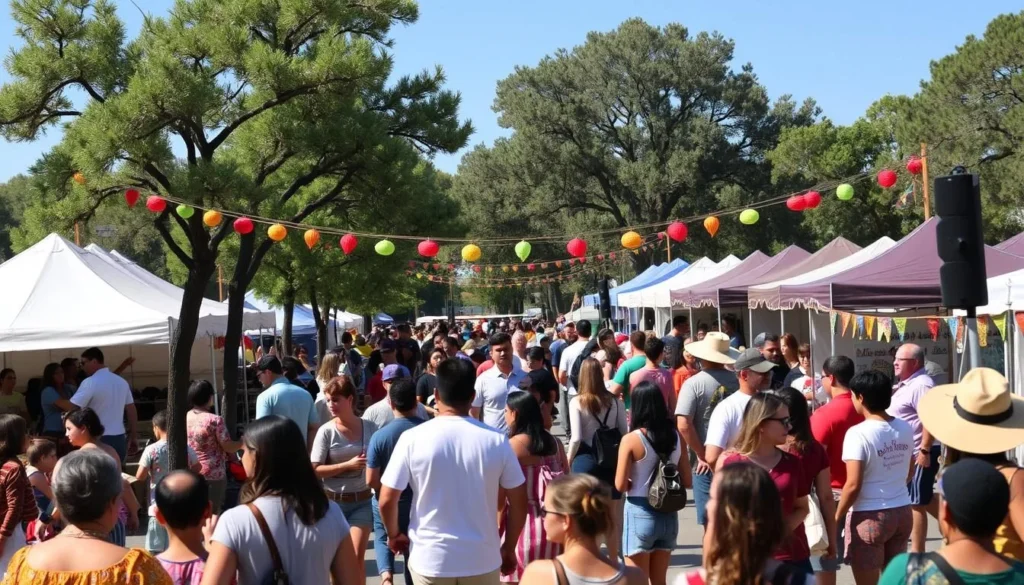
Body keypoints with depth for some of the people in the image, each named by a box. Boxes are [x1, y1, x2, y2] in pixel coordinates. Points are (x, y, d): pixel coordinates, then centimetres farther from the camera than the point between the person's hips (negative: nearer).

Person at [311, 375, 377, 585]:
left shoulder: (370, 427, -2)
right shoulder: (326, 431, -9)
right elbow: (314, 470, -10)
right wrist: (348, 465, -17)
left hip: (362, 500, 1)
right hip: (334, 501, 0)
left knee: (357, 557, -7)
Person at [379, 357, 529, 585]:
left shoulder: (413, 438, -11)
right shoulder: (496, 440, -8)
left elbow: (387, 499, -8)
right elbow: (519, 502, -2)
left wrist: (394, 534, 11)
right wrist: (509, 548, 12)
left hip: (430, 558, -1)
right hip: (482, 558, 1)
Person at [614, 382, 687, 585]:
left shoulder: (631, 440, -13)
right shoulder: (676, 437, 0)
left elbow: (620, 485, -12)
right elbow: (686, 481, 5)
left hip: (640, 514, -4)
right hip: (668, 514, 5)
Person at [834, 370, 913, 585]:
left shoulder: (858, 433, -18)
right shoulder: (905, 428, 2)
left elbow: (853, 485, -20)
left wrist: (837, 517, -7)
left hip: (869, 516, -6)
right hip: (902, 512, 6)